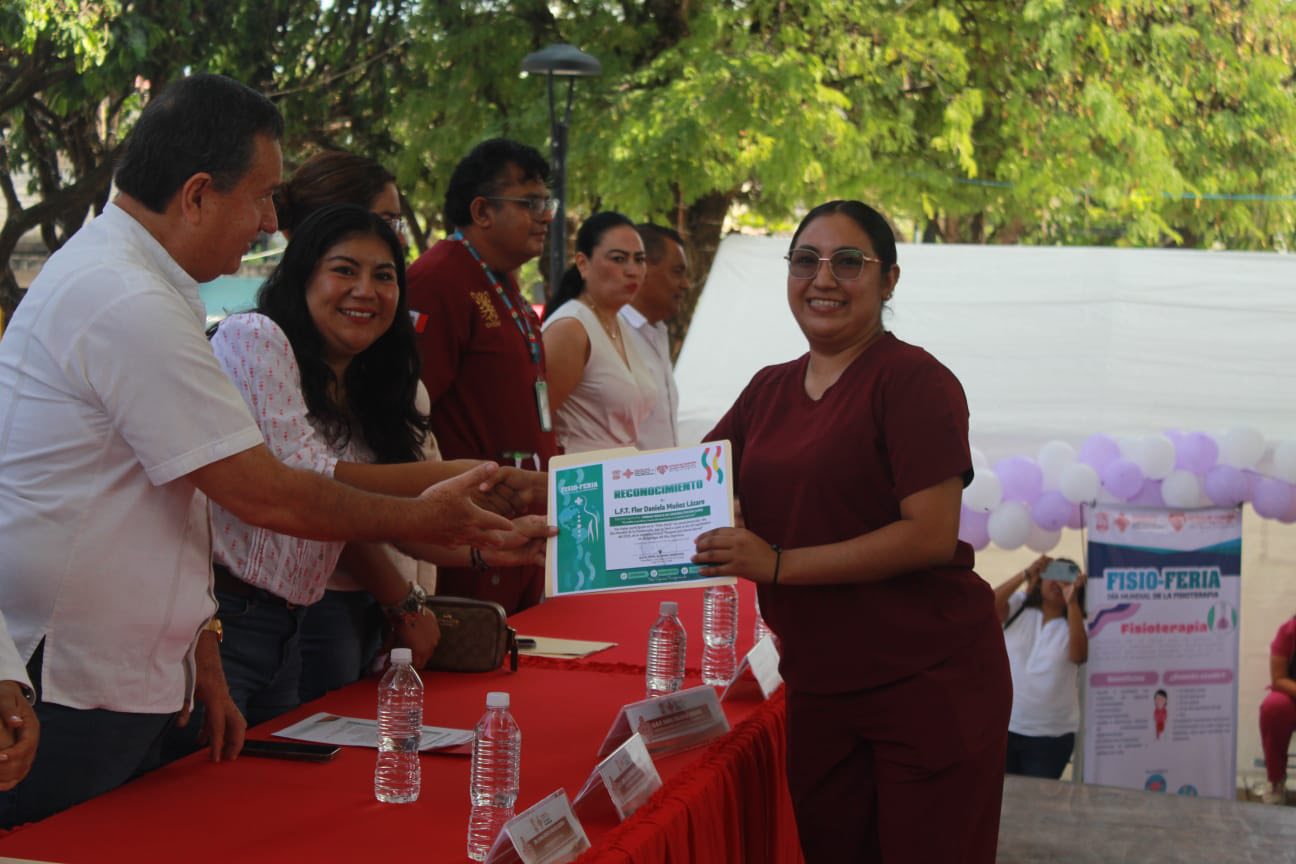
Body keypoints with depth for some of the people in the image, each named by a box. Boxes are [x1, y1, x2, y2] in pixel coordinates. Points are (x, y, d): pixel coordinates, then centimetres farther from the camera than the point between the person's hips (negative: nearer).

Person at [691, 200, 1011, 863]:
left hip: (928, 683, -6)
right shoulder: (770, 389, 11)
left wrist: (779, 563, -21)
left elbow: (931, 534, -19)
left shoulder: (914, 380, -11)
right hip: (817, 682, 6)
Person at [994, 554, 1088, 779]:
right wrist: (1026, 574, -20)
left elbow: (1078, 655, -19)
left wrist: (1071, 601, -21)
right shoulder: (1019, 608, 4)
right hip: (1004, 726, 1)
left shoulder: (1073, 625, 1)